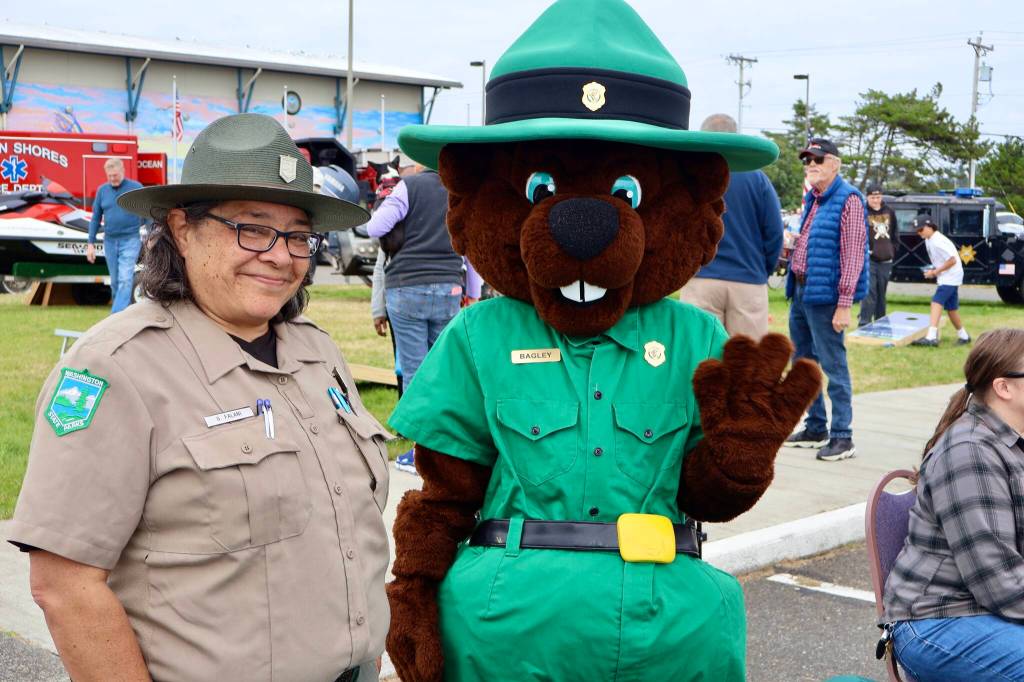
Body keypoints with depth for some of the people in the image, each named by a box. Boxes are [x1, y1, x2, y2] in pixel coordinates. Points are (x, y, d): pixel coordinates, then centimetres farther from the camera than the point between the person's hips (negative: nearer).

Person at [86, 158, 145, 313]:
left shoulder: (136, 188, -4)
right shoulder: (102, 190, 6)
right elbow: (96, 218, 11)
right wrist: (91, 243, 8)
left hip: (130, 241, -4)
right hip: (109, 242, 4)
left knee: (125, 280, -14)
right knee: (115, 282, 11)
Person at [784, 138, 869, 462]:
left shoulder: (848, 199, -11)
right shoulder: (811, 199, 15)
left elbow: (853, 255, -16)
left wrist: (844, 304, -19)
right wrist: (791, 244, 7)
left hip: (824, 296, -9)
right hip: (800, 291, 9)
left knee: (834, 366, -5)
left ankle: (842, 437, 1)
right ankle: (816, 428, 25)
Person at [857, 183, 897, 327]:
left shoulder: (890, 212, 12)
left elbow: (894, 234, 21)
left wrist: (892, 250, 11)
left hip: (886, 261, 5)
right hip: (869, 260, -5)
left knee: (881, 293, 12)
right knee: (869, 292, -14)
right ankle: (864, 323, -12)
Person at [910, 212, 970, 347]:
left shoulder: (938, 242, -22)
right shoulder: (928, 240, 7)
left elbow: (952, 260, -23)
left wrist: (935, 272, -19)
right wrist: (933, 270, 4)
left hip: (951, 277, -10)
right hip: (943, 278, 10)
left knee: (936, 302, -22)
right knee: (951, 308, 17)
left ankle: (931, 337, -32)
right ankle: (963, 336, 33)